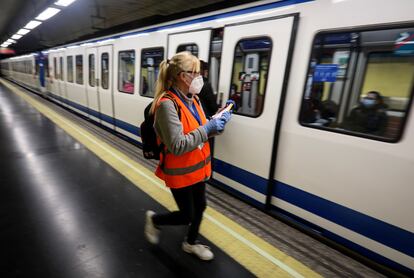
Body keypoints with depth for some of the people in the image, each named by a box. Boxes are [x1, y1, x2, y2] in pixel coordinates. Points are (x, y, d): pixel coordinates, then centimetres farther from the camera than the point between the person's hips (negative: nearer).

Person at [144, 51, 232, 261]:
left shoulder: (192, 99, 0)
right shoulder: (167, 104, -26)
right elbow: (177, 146, -30)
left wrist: (216, 122, -10)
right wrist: (208, 129, -26)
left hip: (196, 167, 8)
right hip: (179, 172, -8)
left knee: (200, 207, 21)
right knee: (187, 216, 10)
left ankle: (190, 243, 47)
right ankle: (153, 219, 39)